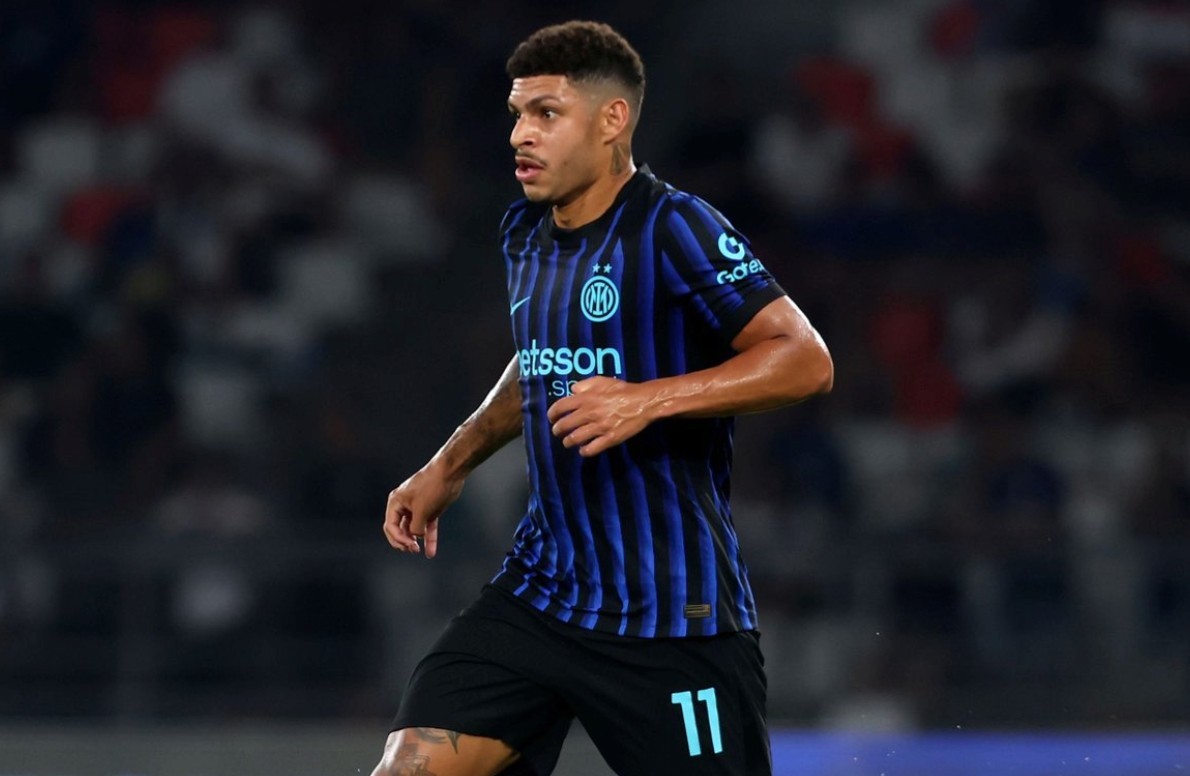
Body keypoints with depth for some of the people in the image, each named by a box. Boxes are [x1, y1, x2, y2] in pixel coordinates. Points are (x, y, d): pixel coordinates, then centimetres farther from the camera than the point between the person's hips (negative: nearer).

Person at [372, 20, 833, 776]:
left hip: (675, 615, -7)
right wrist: (449, 467, 27)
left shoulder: (673, 228, -14)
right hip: (540, 592, 7)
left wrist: (648, 400, -30)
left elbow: (806, 359, -22)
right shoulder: (526, 232, 10)